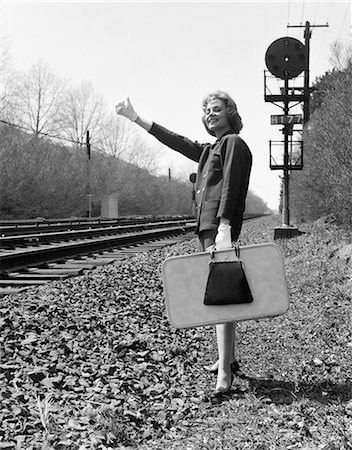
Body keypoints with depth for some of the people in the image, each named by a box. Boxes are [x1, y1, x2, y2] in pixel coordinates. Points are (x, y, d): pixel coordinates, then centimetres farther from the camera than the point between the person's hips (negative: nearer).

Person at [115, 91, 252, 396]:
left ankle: (224, 374, -16)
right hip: (206, 228, 10)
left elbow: (230, 186, -17)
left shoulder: (234, 143, -4)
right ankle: (228, 359, 23)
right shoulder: (210, 150, 24)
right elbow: (176, 141, 29)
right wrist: (136, 119, 30)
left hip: (220, 228, -10)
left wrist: (224, 227, -28)